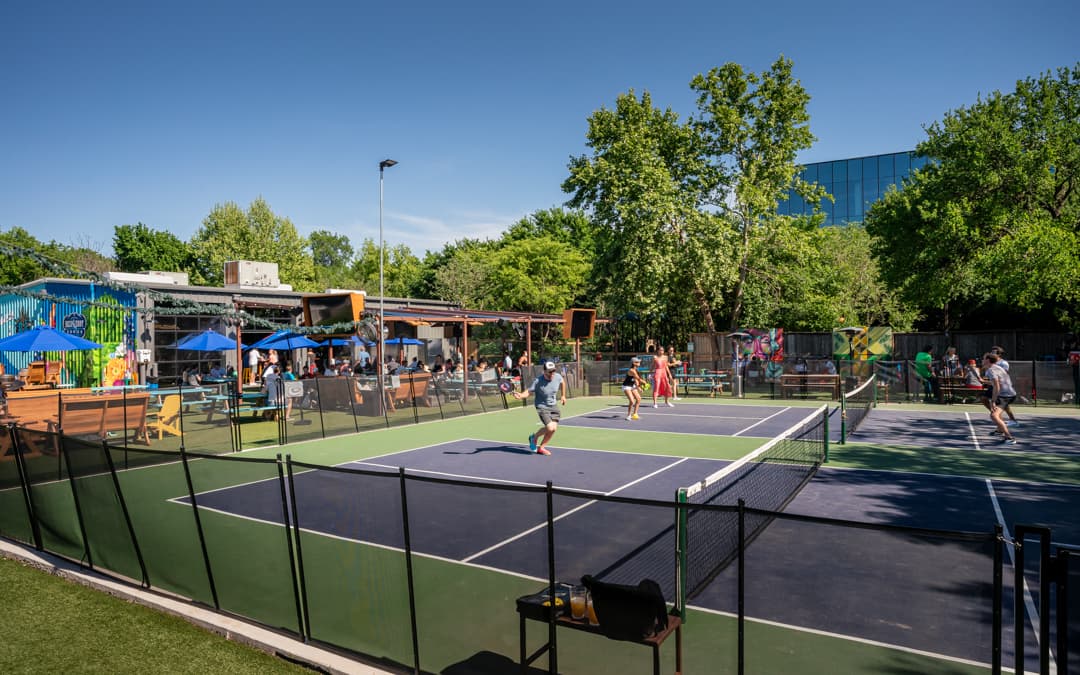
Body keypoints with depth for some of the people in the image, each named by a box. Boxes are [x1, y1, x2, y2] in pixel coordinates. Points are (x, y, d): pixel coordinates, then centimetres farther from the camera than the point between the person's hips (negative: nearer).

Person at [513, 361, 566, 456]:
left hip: (553, 406, 6)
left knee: (553, 429, -1)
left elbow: (562, 383, 15)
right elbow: (528, 391, -24)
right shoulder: (538, 381, -23)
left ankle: (541, 448, 20)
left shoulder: (558, 377, -9)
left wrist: (563, 396, 20)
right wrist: (521, 396, -44)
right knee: (550, 428, -19)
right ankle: (535, 437, 14)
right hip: (542, 406, -6)